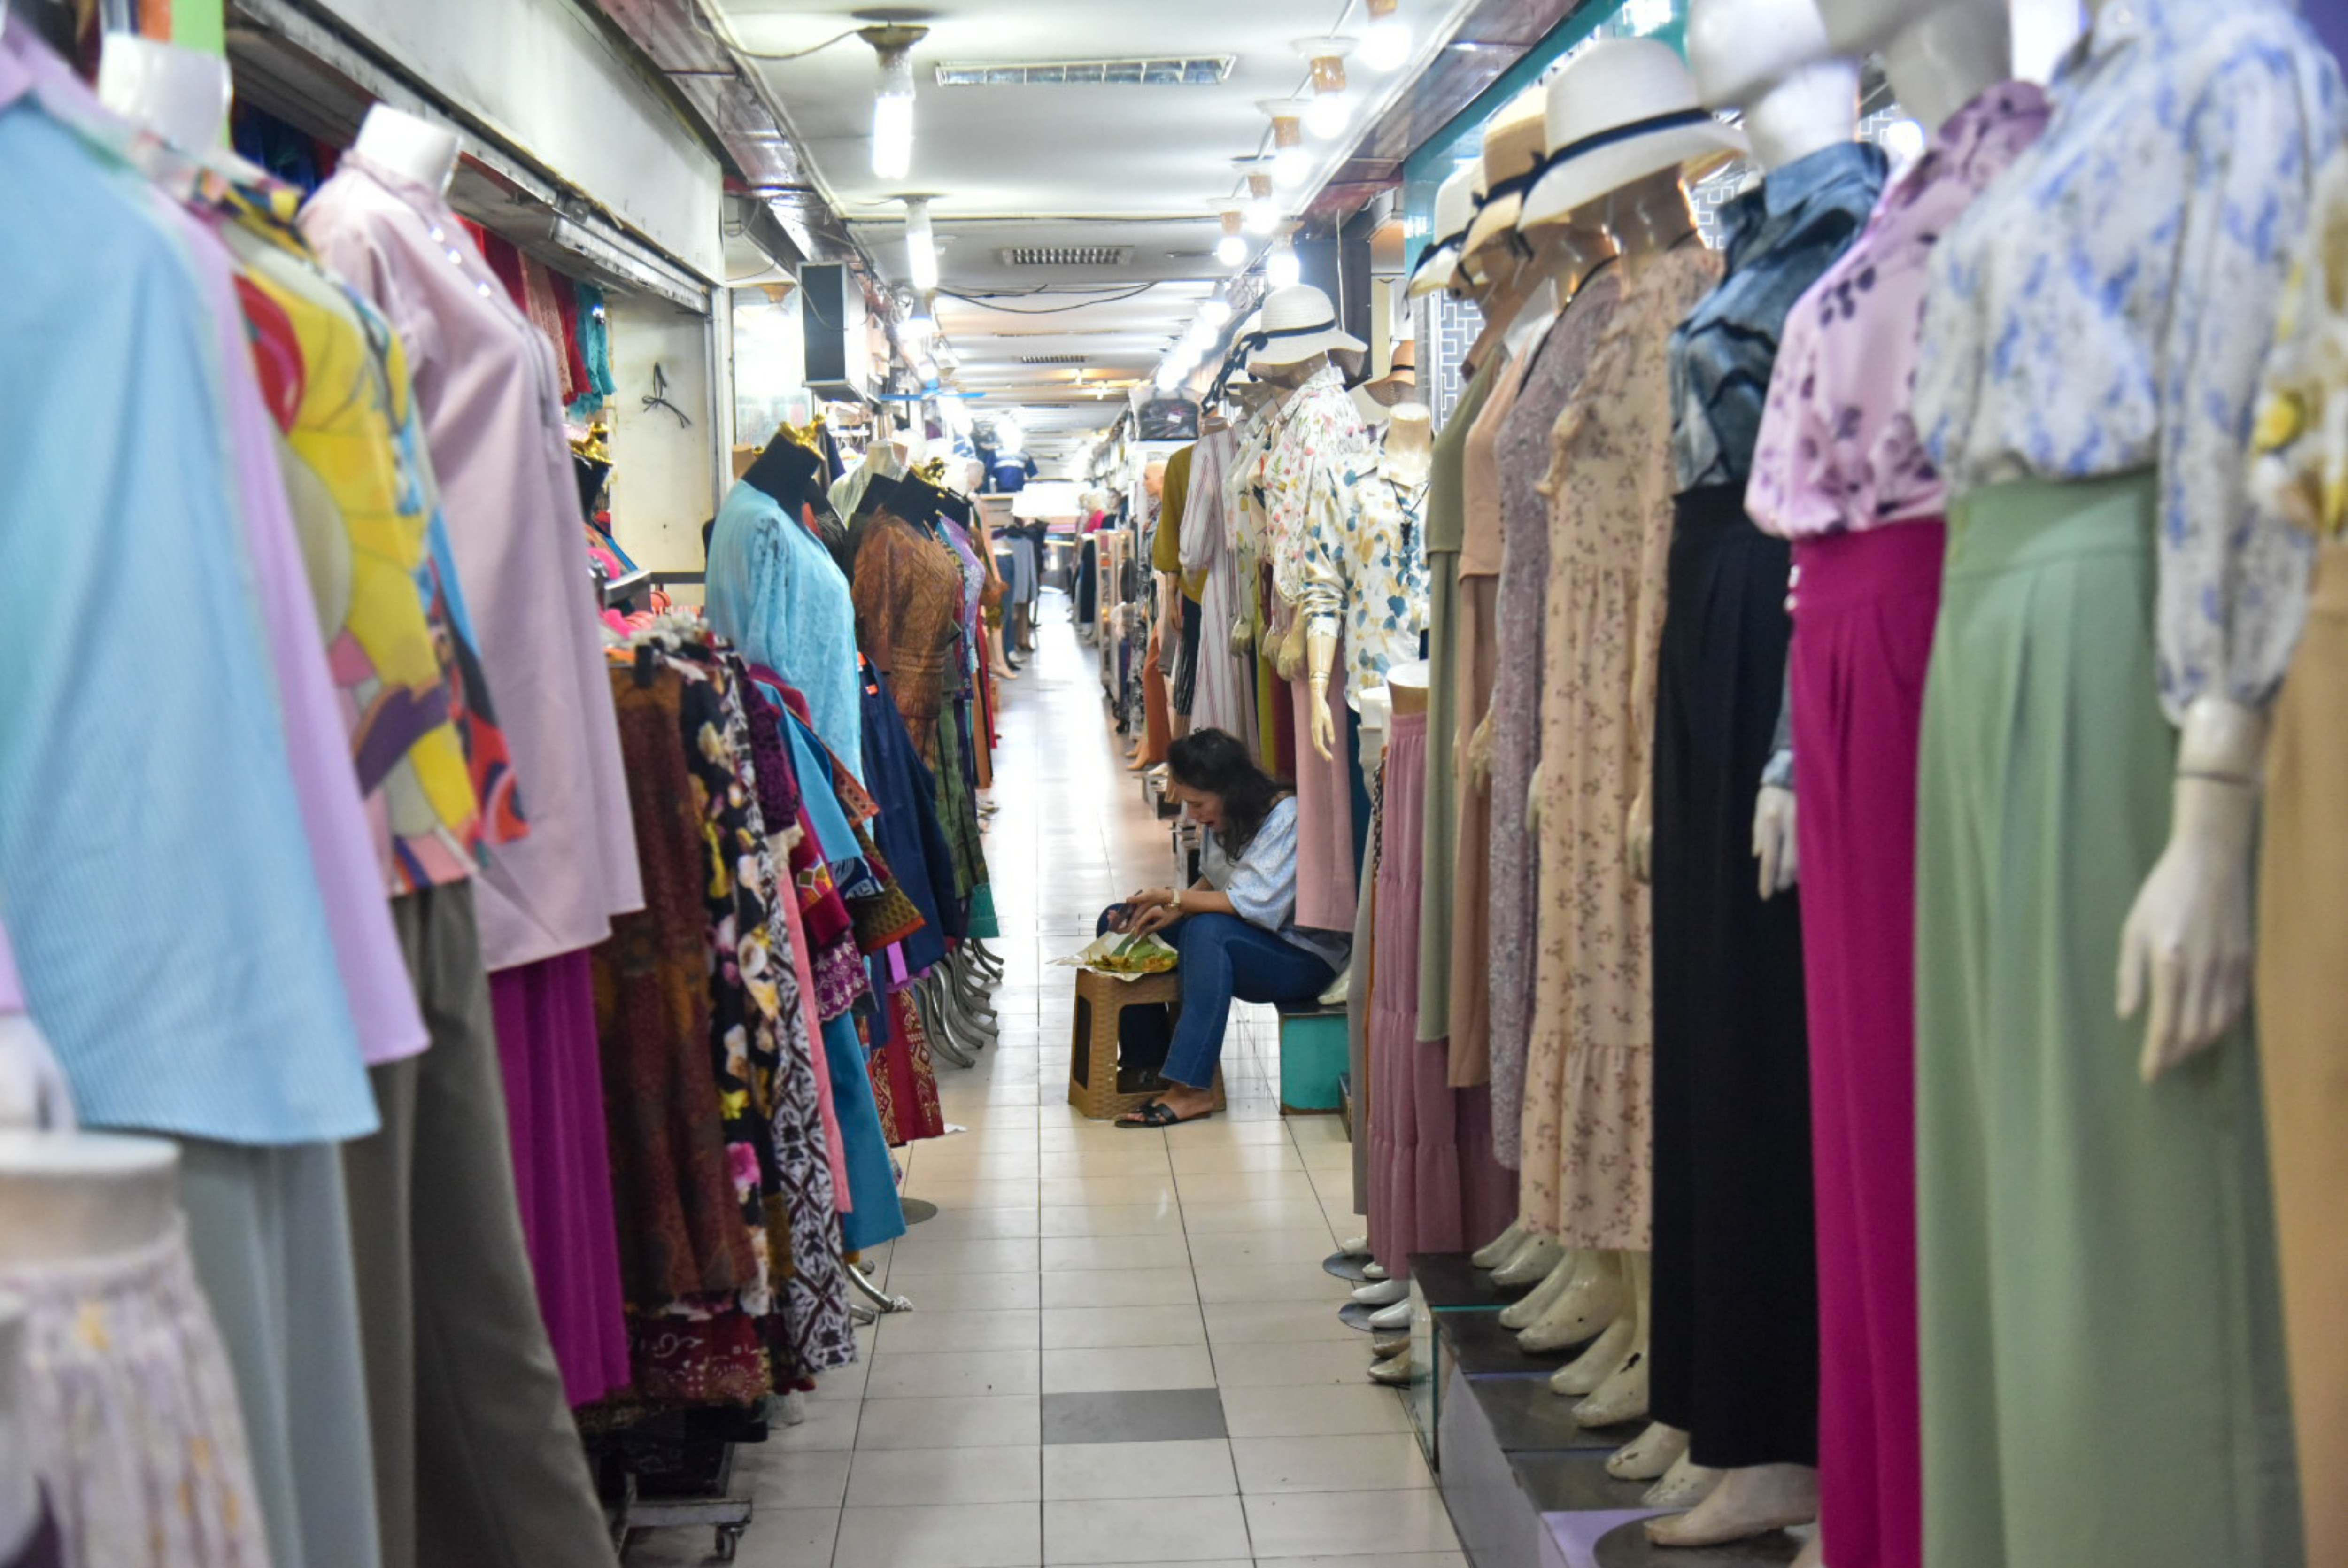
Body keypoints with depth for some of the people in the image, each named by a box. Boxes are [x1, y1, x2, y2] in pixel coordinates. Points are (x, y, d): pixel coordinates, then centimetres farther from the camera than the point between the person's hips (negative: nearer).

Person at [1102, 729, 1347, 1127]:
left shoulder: (1286, 817, -22)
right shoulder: (1223, 817, 1)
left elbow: (1256, 904, -30)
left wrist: (1175, 898, -24)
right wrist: (1172, 910, -7)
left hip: (1302, 958, -9)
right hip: (1242, 943, 9)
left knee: (1208, 931, -38)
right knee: (1117, 923, -2)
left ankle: (1192, 1090, -39)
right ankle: (1143, 1061, -8)